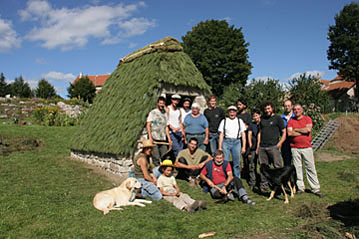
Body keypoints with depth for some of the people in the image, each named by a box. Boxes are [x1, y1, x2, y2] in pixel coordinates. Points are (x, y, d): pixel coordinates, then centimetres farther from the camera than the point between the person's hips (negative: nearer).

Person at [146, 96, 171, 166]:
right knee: (156, 158, -4)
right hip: (154, 139, -5)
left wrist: (169, 138, 11)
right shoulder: (153, 112, 1)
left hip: (163, 139, 5)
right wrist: (150, 137, -13)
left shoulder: (165, 114, 16)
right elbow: (148, 125, -4)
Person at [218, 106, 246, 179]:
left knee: (237, 163, 2)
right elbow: (221, 134, 7)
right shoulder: (224, 121, 10)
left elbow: (243, 134, 9)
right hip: (226, 142, 0)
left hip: (237, 142, 1)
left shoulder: (239, 121, 13)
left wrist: (244, 147, 2)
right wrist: (220, 147, 1)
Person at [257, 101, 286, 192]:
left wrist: (279, 143, -10)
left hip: (273, 146, -4)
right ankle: (264, 185, 13)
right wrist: (258, 145, 12)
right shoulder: (262, 119, 20)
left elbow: (284, 133, 2)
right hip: (262, 147, 4)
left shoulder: (278, 118, 5)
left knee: (278, 167, -5)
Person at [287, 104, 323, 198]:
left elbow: (308, 129, -12)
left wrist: (296, 129, -3)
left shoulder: (307, 119, 6)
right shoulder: (291, 121, 8)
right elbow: (290, 133, -6)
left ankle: (315, 189, 9)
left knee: (311, 168, 2)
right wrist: (303, 132, -6)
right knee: (297, 168, 4)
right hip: (295, 148, 1)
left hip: (307, 147, -1)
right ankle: (300, 187, 14)